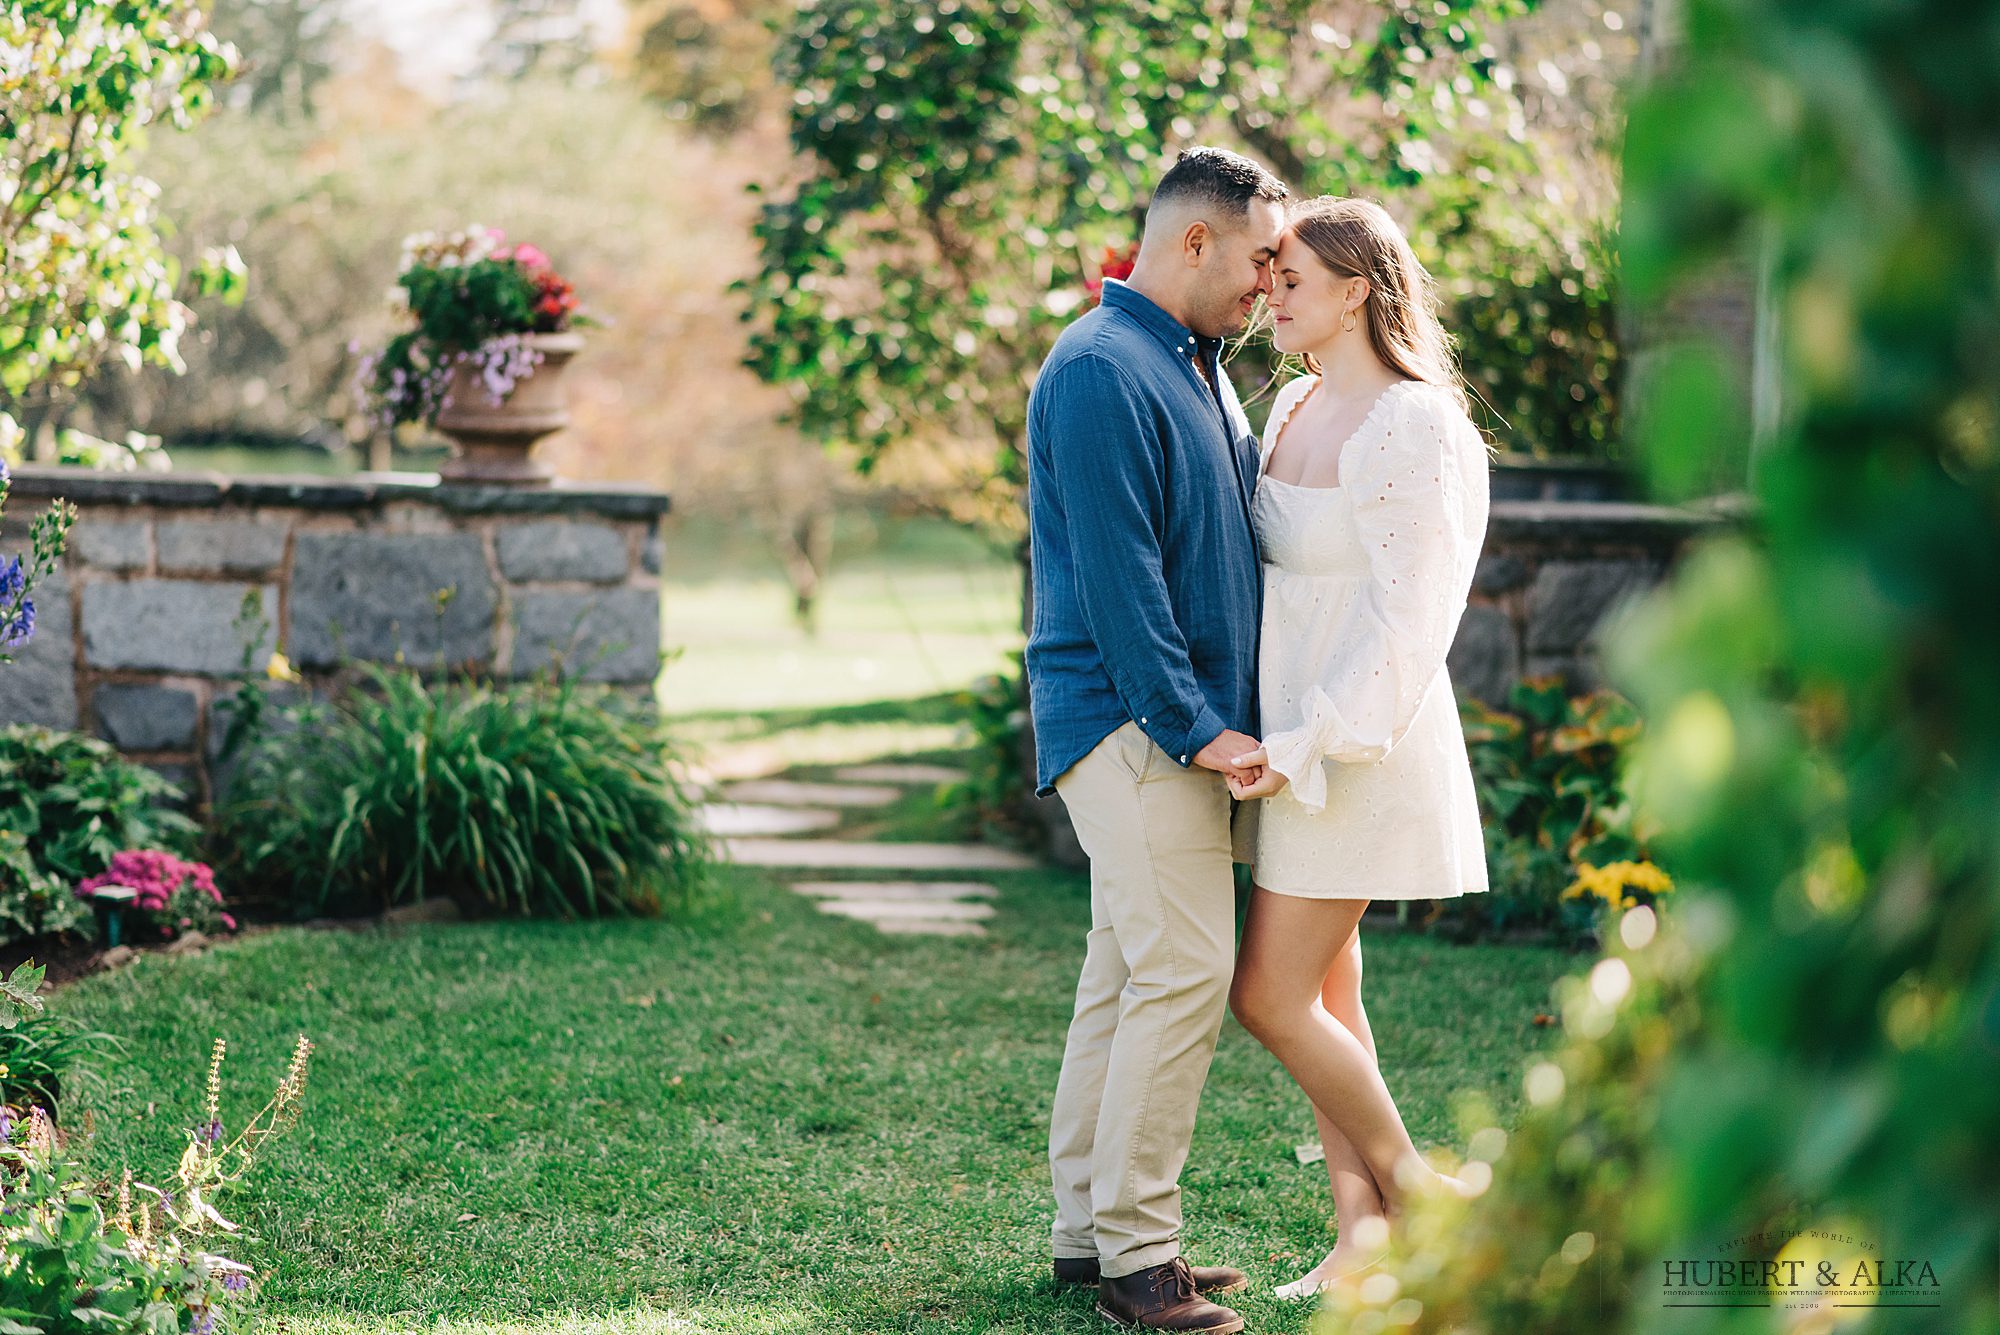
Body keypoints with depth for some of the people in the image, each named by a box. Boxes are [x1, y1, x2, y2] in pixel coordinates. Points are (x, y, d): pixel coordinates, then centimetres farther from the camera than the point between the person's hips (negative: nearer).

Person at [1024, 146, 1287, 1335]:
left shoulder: (1201, 369, 18)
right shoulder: (1101, 373, -14)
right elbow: (1117, 576, -19)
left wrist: (1221, 720, 16)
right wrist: (1194, 729, -18)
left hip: (1187, 723, 10)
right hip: (1128, 717, -10)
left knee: (1129, 976, 11)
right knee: (1183, 972, -12)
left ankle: (1092, 1227, 17)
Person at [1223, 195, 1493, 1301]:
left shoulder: (1412, 431, -16)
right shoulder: (1295, 406, 10)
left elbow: (1404, 624, -19)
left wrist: (1304, 744, -23)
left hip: (1362, 740, -9)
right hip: (1292, 732, 9)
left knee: (1269, 994, -6)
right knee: (1322, 992, 10)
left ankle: (1415, 1195, 10)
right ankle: (1363, 1234, 17)